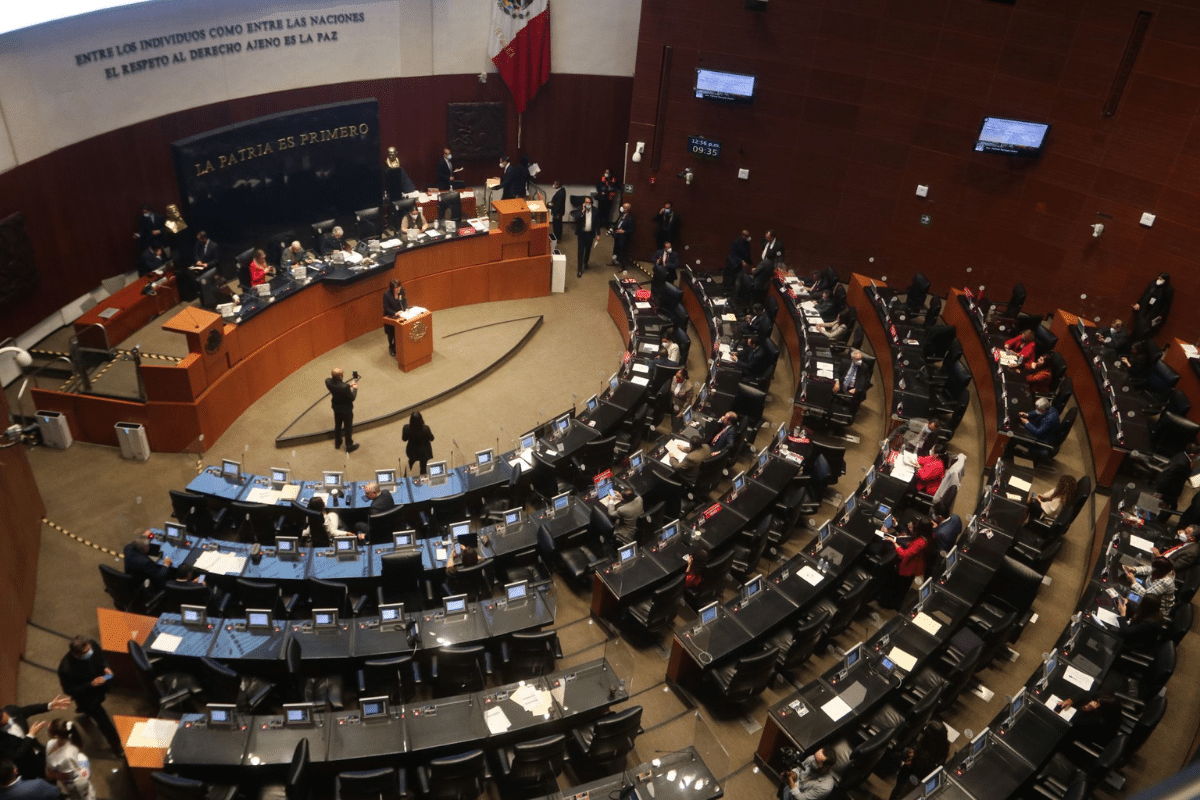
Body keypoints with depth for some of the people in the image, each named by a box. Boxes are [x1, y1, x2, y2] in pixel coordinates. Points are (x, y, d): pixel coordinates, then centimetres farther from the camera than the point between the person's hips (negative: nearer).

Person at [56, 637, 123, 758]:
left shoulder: (93, 644, -28)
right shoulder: (66, 669, -40)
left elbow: (101, 657, -4)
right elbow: (68, 690, -23)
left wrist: (105, 667, -23)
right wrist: (91, 684, -32)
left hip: (100, 683, 5)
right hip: (86, 696, -5)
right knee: (103, 720, 6)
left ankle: (84, 709, 69)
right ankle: (117, 747, 30)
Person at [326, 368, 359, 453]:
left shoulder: (328, 381, -22)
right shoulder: (345, 387, -39)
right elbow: (352, 398, -23)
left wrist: (349, 385, -2)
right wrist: (355, 388, -8)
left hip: (336, 407, 6)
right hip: (346, 409, -6)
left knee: (337, 425, 28)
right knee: (348, 428, 17)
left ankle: (337, 443, 48)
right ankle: (349, 446, 36)